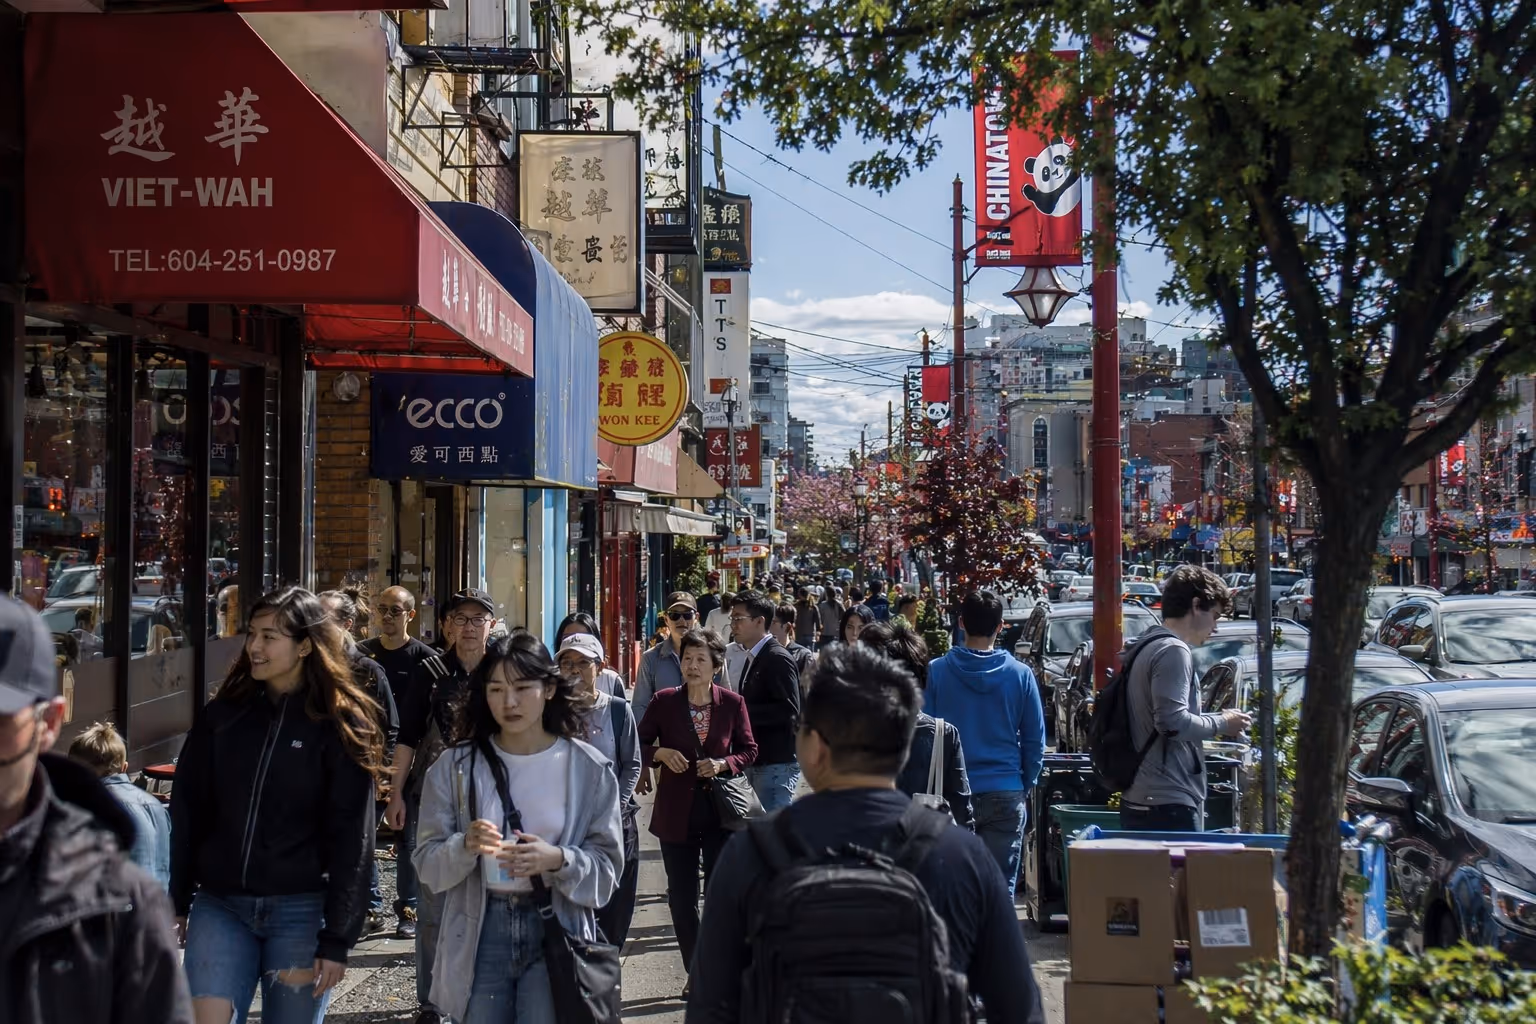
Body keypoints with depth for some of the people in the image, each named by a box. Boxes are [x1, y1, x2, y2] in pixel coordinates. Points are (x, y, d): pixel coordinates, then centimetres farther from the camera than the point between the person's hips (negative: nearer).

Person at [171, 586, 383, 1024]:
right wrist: (177, 901, 9)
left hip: (302, 911, -3)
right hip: (219, 905, 3)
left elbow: (351, 838, -6)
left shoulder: (341, 724, -4)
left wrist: (337, 939, -9)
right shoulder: (223, 713, 7)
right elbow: (188, 811, 11)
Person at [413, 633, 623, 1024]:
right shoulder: (456, 765, -1)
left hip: (557, 930, -1)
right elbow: (427, 863, -1)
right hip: (479, 933, 1)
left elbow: (607, 864, -3)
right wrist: (465, 846, -21)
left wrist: (558, 860, -22)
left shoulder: (587, 768, -3)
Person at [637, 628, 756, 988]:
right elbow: (639, 744, 4)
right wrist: (661, 753, -15)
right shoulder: (665, 701, -4)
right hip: (676, 812, 1)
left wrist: (724, 764, -14)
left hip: (720, 809, -1)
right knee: (681, 897, 8)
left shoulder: (732, 703, -4)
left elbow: (749, 750, 5)